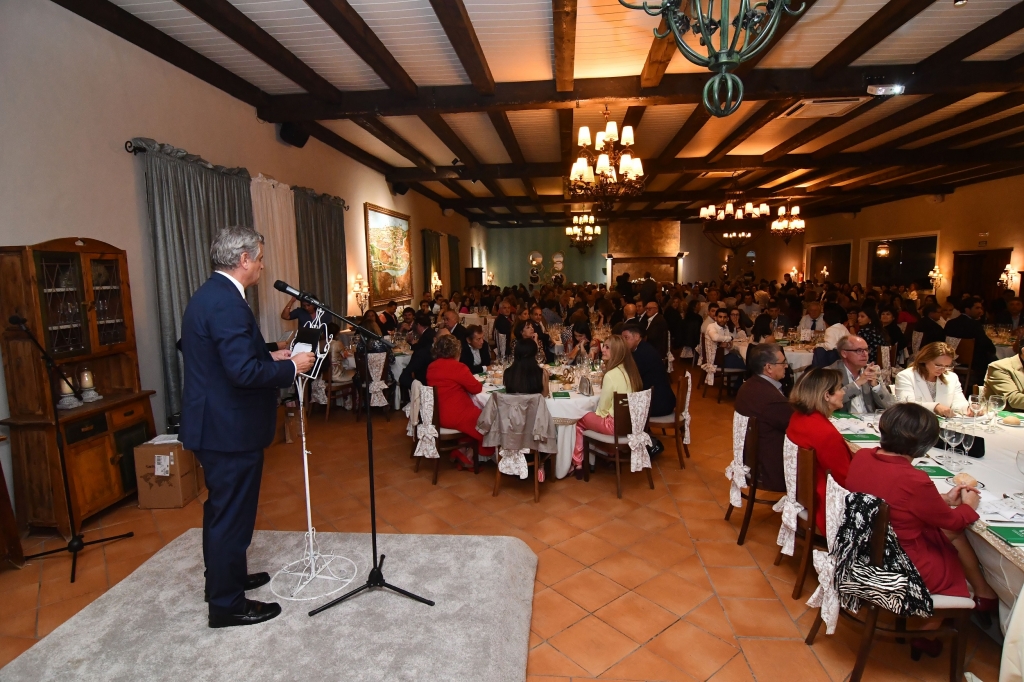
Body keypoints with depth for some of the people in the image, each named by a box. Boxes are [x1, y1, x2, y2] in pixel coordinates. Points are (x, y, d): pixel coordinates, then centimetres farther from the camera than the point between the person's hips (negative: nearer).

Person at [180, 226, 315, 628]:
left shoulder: (208, 295, 11)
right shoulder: (227, 302, -22)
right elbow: (243, 371, -29)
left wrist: (269, 356, 11)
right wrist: (291, 367, -16)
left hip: (214, 424, 11)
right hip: (231, 428, -11)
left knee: (222, 509, 24)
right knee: (232, 514, 4)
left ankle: (225, 577, 42)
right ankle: (227, 605, 20)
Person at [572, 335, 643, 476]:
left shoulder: (611, 375, -23)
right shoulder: (629, 369, 2)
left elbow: (602, 408, -14)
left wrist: (596, 413, 7)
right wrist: (596, 413, 17)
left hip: (616, 424, -8)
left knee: (579, 420, 10)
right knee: (590, 416, 26)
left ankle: (577, 463, 19)